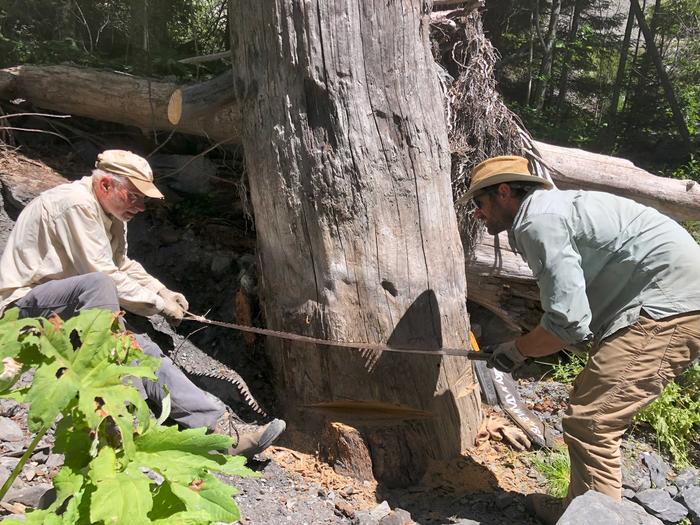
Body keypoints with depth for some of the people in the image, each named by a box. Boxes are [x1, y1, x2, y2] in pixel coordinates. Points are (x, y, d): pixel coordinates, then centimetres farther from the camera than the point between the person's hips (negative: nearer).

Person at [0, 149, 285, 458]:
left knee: (142, 348, -10)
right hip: (25, 302, -8)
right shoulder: (75, 204, -19)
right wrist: (158, 304, -16)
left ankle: (221, 425, -16)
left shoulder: (112, 215, 10)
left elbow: (123, 266, 18)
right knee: (97, 284, -35)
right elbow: (103, 275, -24)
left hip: (70, 310, 9)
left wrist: (164, 292, 2)